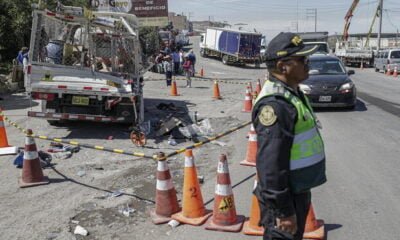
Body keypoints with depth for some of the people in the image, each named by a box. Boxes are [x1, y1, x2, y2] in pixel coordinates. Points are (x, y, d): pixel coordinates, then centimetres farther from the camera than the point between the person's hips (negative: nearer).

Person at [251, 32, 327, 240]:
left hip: (298, 192, 10)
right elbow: (271, 164, -29)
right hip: (284, 198, -10)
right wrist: (283, 211, -25)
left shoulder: (292, 93, 8)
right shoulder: (275, 104, -26)